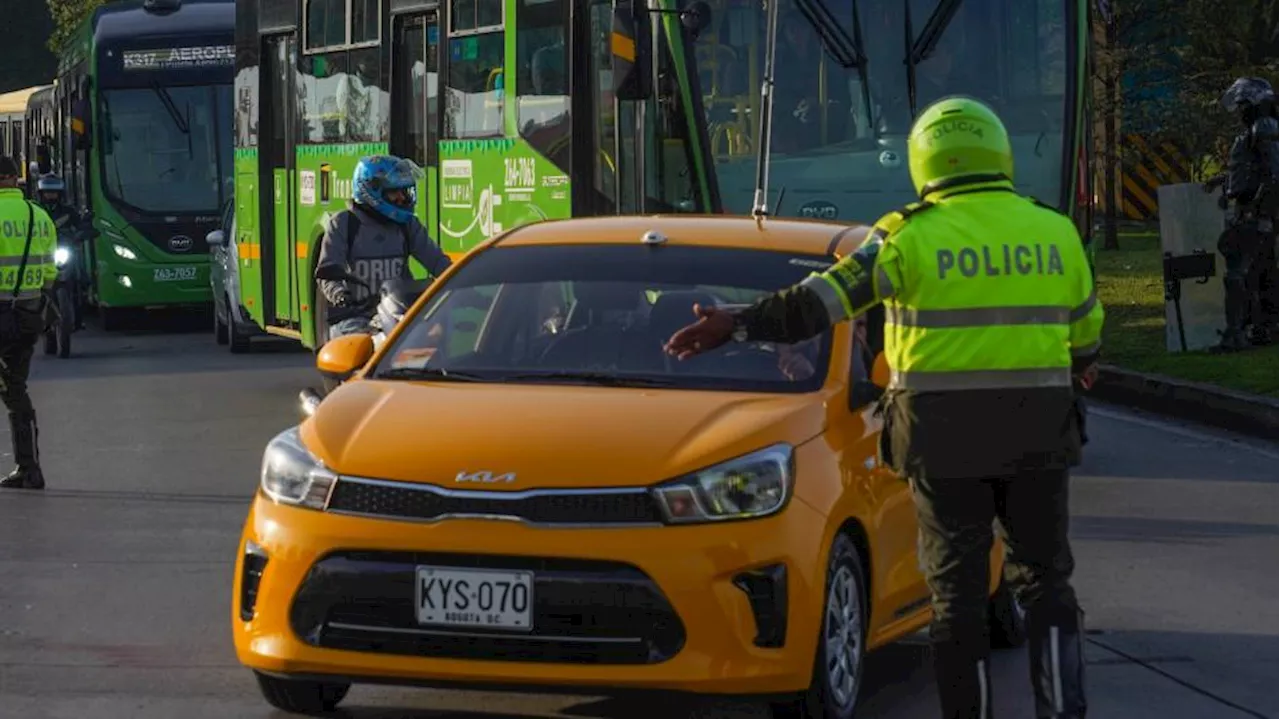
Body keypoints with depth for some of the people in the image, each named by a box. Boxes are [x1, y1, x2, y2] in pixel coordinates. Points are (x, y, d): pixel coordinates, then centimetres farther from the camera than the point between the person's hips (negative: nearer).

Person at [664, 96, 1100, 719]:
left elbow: (825, 298, -13)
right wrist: (1080, 363, 40)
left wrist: (735, 327, -12)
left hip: (944, 433, -3)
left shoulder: (913, 237, -6)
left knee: (957, 584, 5)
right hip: (1036, 430, 3)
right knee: (1044, 576, 11)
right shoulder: (1054, 231, 5)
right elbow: (1085, 326, 17)